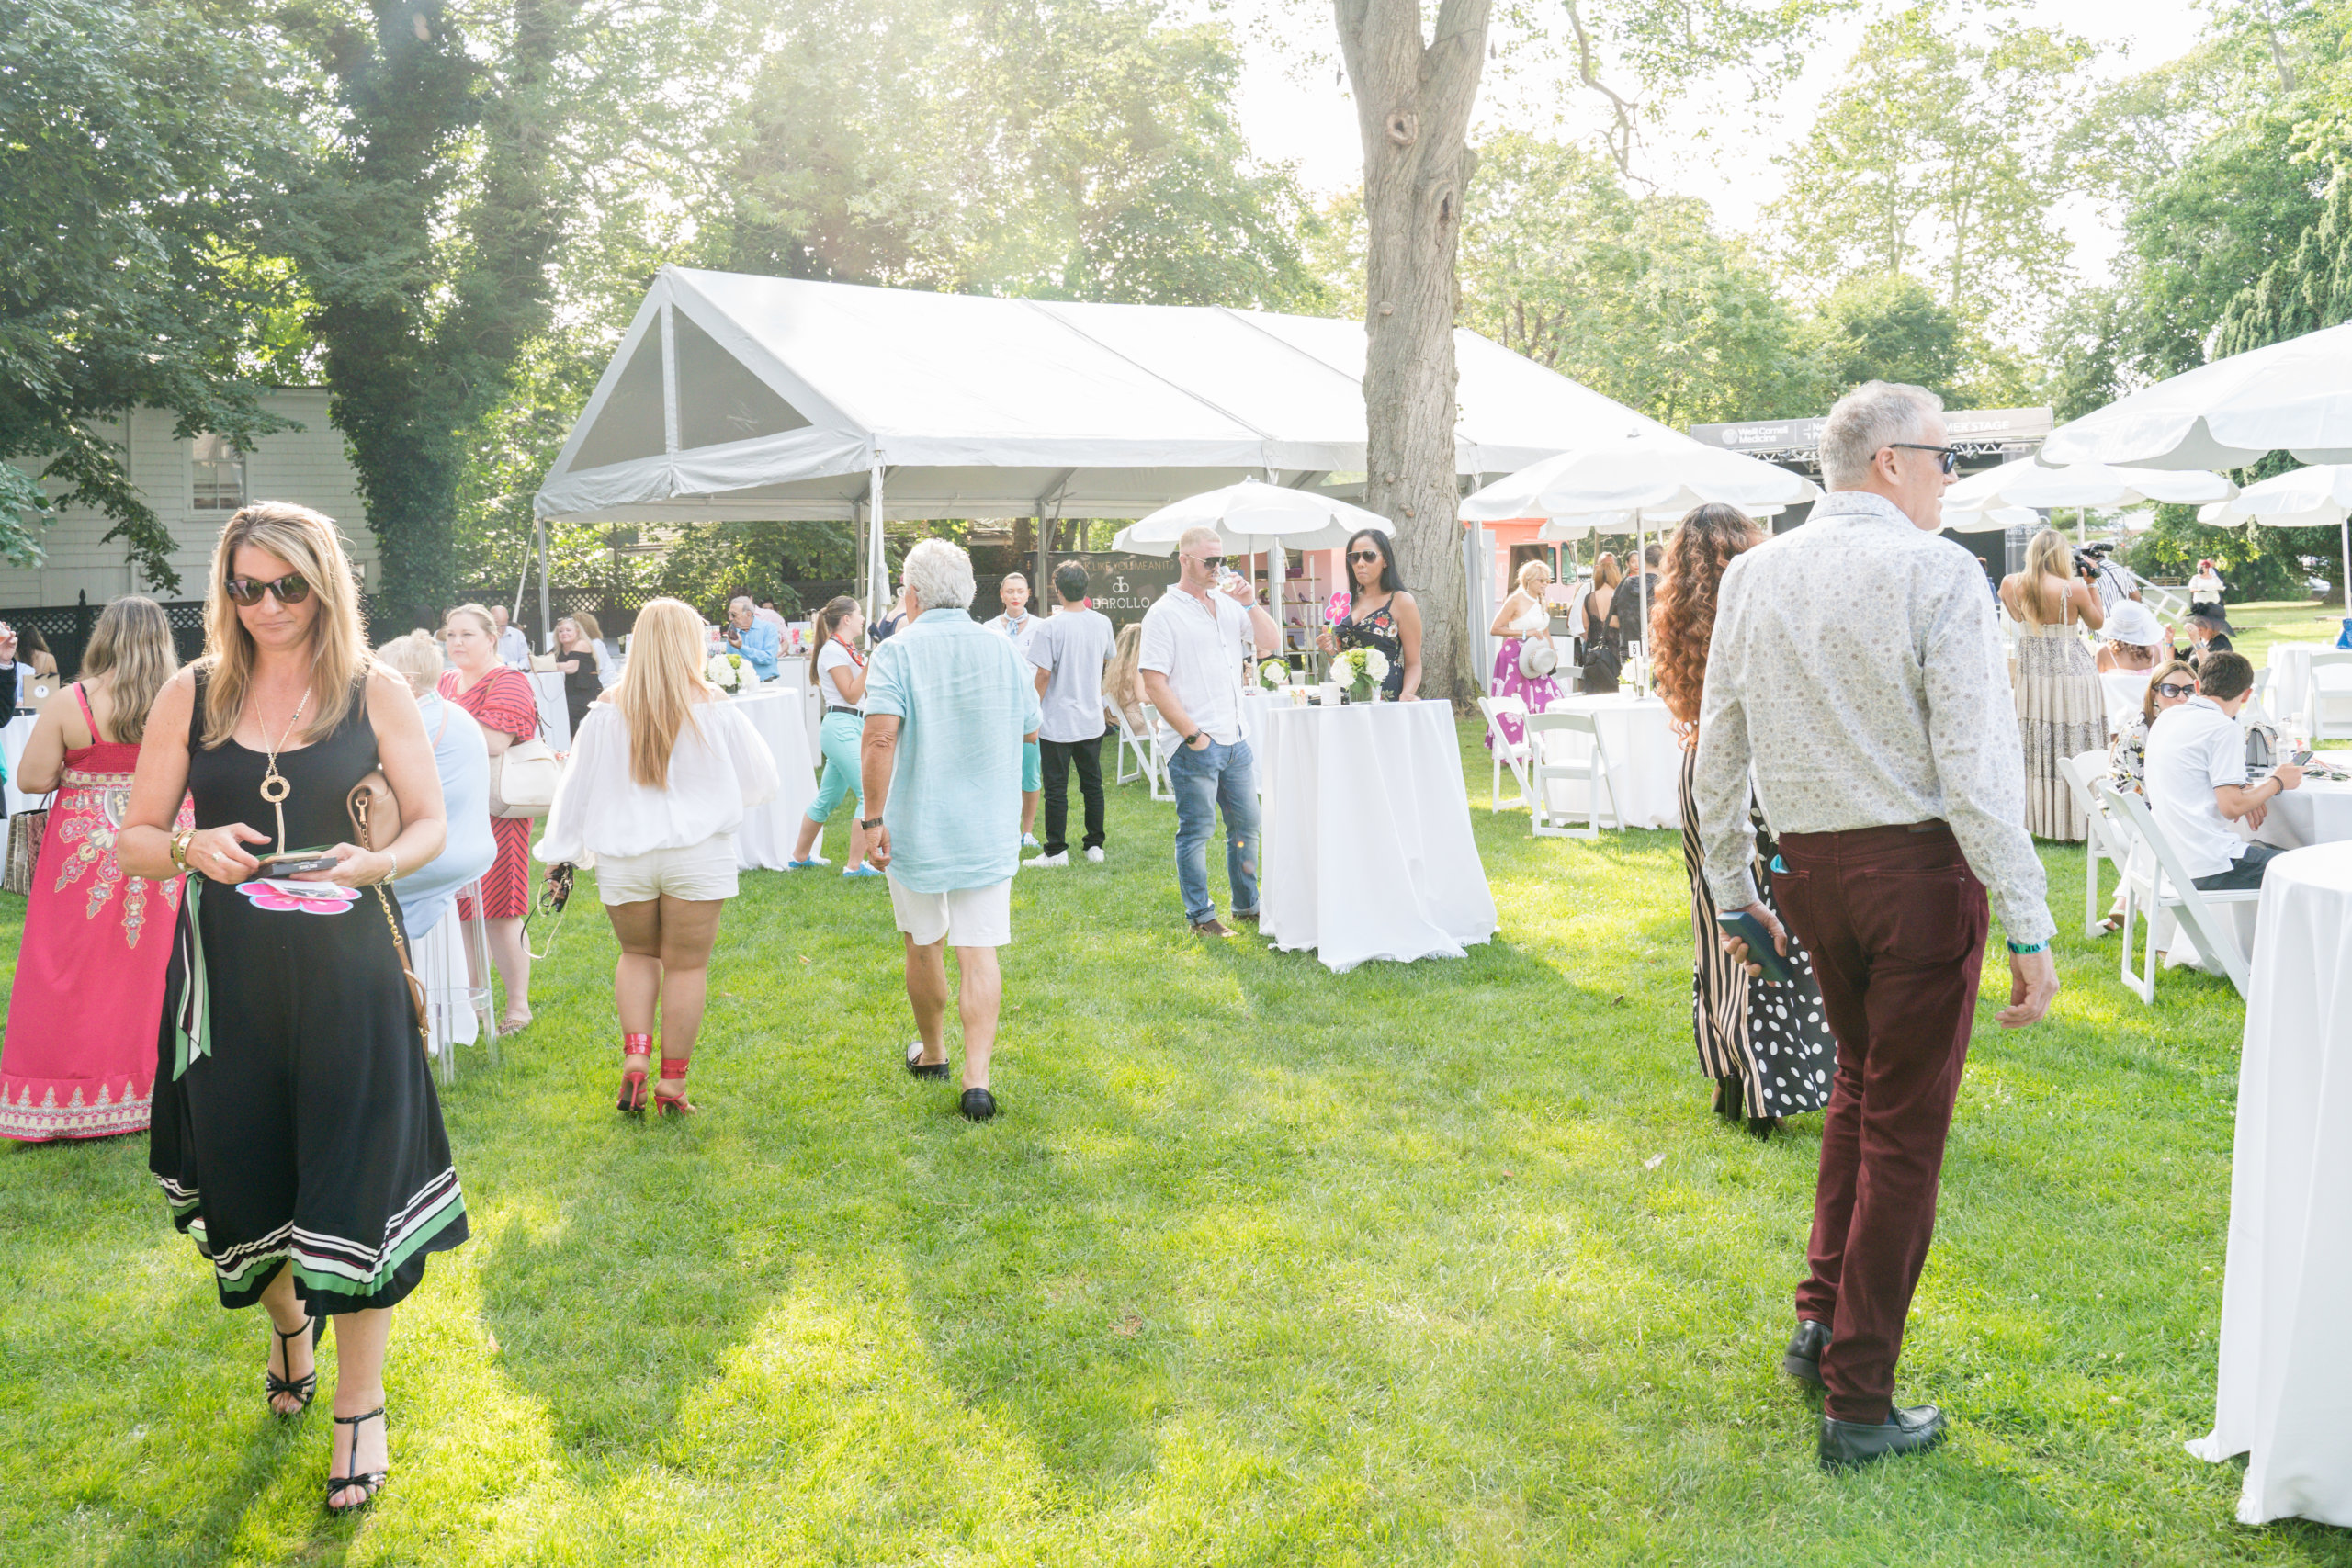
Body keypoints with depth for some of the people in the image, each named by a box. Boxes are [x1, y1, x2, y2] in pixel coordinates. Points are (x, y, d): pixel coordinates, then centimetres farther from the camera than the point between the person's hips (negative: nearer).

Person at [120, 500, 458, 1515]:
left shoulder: (374, 693, -1)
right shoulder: (191, 695, 3)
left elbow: (430, 824, 4)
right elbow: (134, 839, 7)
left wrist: (373, 863, -17)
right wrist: (192, 846, -15)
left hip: (344, 964, -2)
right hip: (226, 972, 2)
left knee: (353, 1176, -2)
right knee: (247, 1173, 12)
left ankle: (361, 1411, 15)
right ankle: (289, 1319, 47)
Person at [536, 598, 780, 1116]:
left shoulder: (607, 713, -2)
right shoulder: (715, 712, -6)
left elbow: (577, 787, 5)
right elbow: (762, 780, 4)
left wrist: (559, 854, 14)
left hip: (624, 855, 2)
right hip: (697, 854, -2)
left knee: (637, 955, 21)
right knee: (687, 966, 7)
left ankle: (634, 1060, 5)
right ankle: (672, 1085, 11)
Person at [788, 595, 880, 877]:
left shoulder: (846, 649, 18)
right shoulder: (833, 650, -11)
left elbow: (866, 688, 23)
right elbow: (851, 695, -16)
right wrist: (869, 664, -20)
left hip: (847, 729, 10)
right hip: (843, 728, -10)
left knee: (828, 797, 16)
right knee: (869, 793, -12)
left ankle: (800, 857, 27)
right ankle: (855, 865, -10)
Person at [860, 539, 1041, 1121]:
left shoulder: (898, 653, -11)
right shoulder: (1003, 649, 1)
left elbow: (879, 738, -23)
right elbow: (1029, 730, 12)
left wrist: (873, 820, -17)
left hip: (916, 827, -2)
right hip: (987, 830, 2)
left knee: (923, 947, 17)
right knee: (979, 953, 1)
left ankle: (931, 1052, 35)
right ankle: (977, 1077, -9)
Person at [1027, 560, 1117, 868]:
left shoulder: (1051, 627, -15)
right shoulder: (1102, 623, 1)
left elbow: (1044, 673, -16)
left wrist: (1034, 710, -5)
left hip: (1057, 722, -5)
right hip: (1092, 719, 5)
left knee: (1056, 790, 2)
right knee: (1093, 785, 13)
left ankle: (1056, 851, 6)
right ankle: (1095, 846, 18)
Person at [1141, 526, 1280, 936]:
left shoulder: (1228, 604, 12)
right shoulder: (1164, 614, -8)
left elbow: (1271, 641, 13)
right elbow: (1154, 684, -13)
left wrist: (1250, 603, -2)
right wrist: (1193, 734, -15)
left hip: (1235, 739, 7)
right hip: (1193, 746, -7)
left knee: (1246, 825, 14)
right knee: (1197, 831, 0)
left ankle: (1247, 906, 27)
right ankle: (1200, 916, 10)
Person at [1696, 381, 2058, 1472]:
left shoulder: (1752, 576, 4)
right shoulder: (1937, 573, -13)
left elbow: (1716, 754, 7)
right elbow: (1977, 766, -17)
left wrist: (1733, 894, 16)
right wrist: (2028, 931, -13)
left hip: (1809, 868, 5)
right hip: (1919, 865, -5)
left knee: (1860, 1079, 27)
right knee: (1905, 1128, 5)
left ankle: (1823, 1319, 27)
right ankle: (1858, 1404, 15)